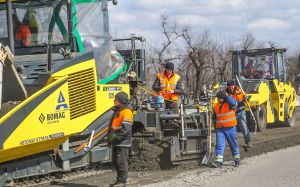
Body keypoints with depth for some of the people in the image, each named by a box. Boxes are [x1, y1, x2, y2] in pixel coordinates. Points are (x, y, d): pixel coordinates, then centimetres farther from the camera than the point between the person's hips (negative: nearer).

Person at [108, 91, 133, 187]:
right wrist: (110, 136, 14)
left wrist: (115, 137, -19)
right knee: (116, 162, 14)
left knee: (121, 162, -7)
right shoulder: (117, 111, 17)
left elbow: (126, 129, -22)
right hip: (116, 143, 10)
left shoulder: (126, 112, -14)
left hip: (123, 143, -10)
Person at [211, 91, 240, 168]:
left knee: (233, 143, 7)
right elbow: (214, 116, 25)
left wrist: (227, 96, -17)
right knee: (219, 144, -6)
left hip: (230, 127, -4)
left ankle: (237, 158, 23)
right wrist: (215, 124, 23)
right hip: (219, 128, 4)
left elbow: (233, 103, -31)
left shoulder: (229, 104, -5)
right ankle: (219, 160, -11)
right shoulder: (216, 106, 13)